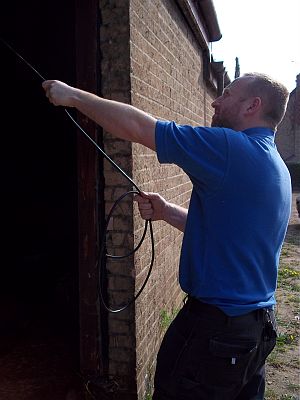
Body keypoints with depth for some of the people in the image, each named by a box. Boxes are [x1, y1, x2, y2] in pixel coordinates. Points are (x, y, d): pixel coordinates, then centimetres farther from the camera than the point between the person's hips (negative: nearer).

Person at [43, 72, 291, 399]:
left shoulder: (231, 148, -21)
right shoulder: (275, 166, 9)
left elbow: (136, 126, -17)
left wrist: (74, 96, -5)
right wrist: (166, 212, 5)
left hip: (216, 328, -9)